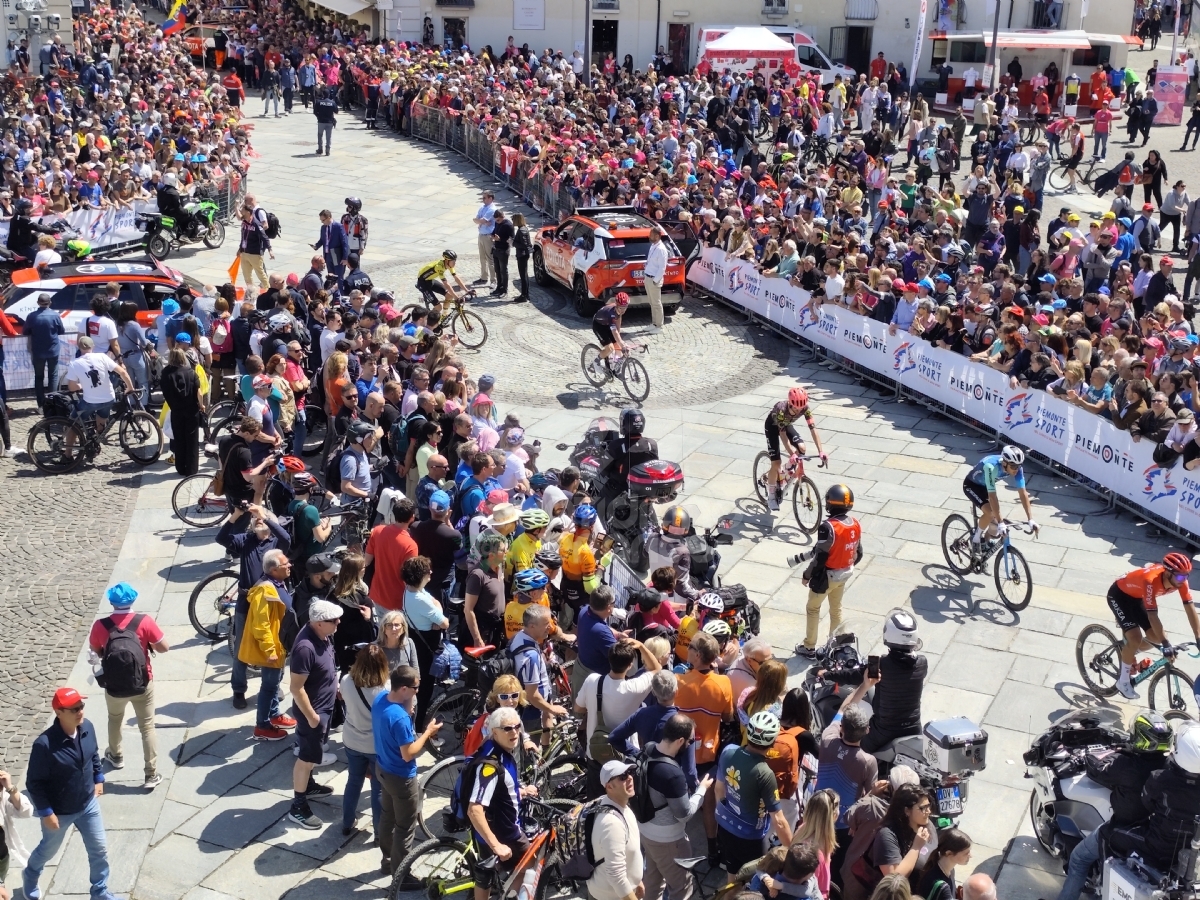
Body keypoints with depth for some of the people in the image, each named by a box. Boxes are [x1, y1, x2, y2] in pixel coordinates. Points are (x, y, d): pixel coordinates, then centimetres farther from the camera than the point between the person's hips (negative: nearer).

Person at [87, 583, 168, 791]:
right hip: (142, 685, -1)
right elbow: (164, 648, -9)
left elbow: (95, 650, 6)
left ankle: (116, 756, 52)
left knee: (115, 719, 30)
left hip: (114, 686, 1)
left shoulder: (101, 625, -12)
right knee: (147, 727, 10)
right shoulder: (144, 621, -16)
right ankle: (151, 775, 11)